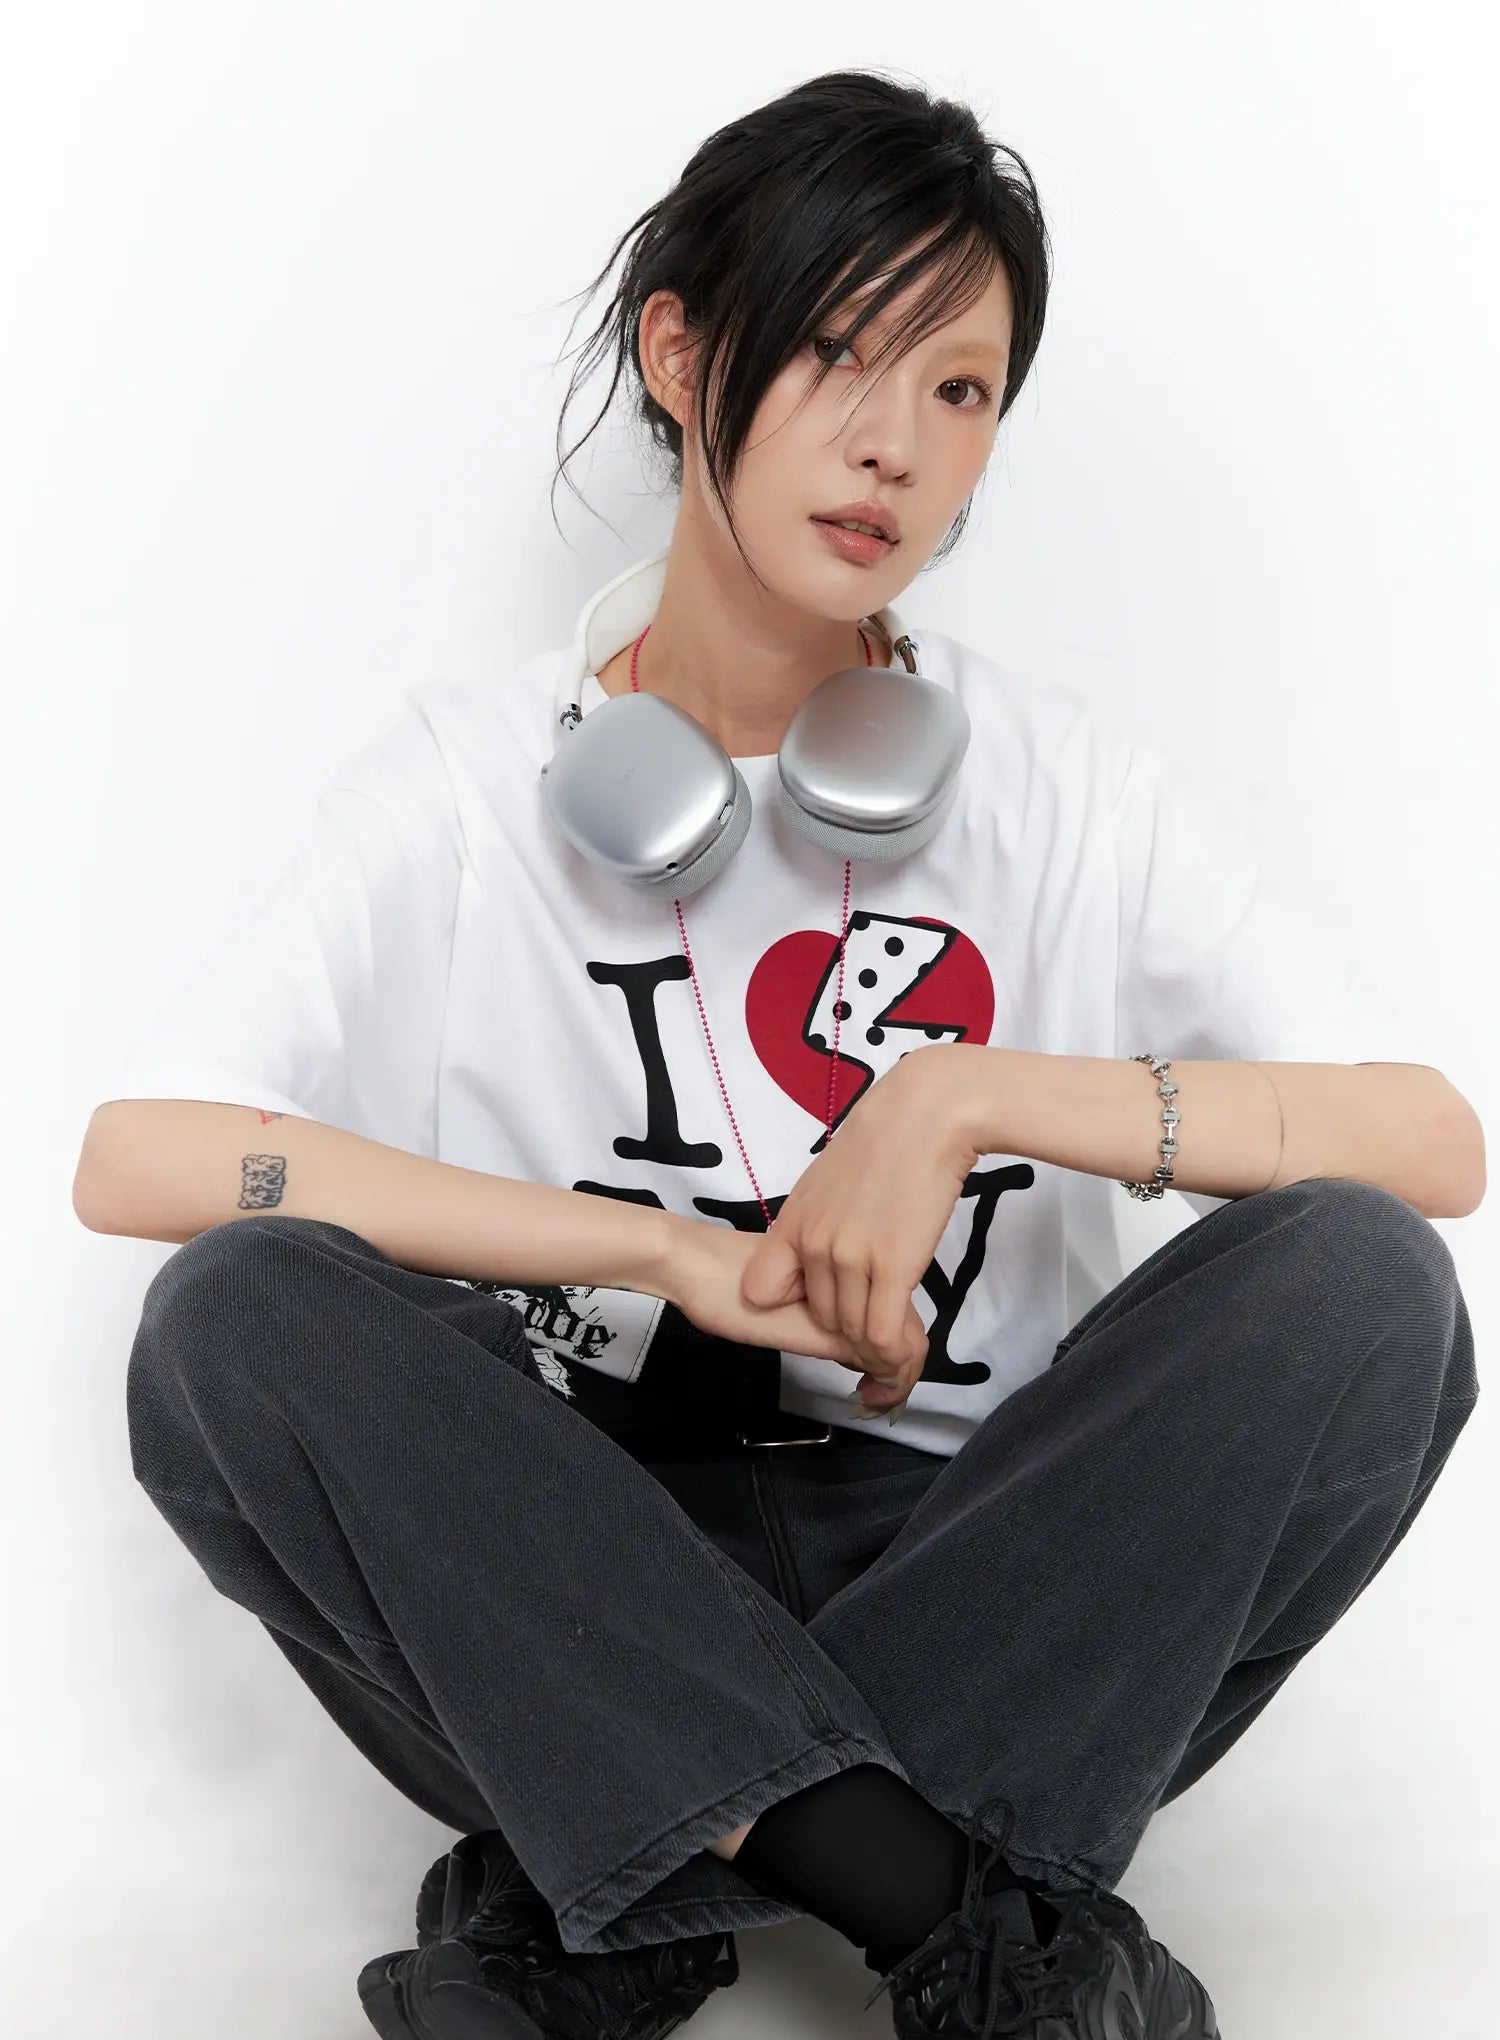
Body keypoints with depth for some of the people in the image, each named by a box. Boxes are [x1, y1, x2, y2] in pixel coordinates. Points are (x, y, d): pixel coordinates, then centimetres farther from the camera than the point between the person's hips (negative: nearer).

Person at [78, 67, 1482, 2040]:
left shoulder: (1066, 783, 0)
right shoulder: (480, 773, -2)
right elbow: (136, 1155, -15)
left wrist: (982, 1096, -20)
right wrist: (672, 1246, -20)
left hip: (973, 1568, 1)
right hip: (576, 1567, 0)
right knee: (235, 1324, -27)